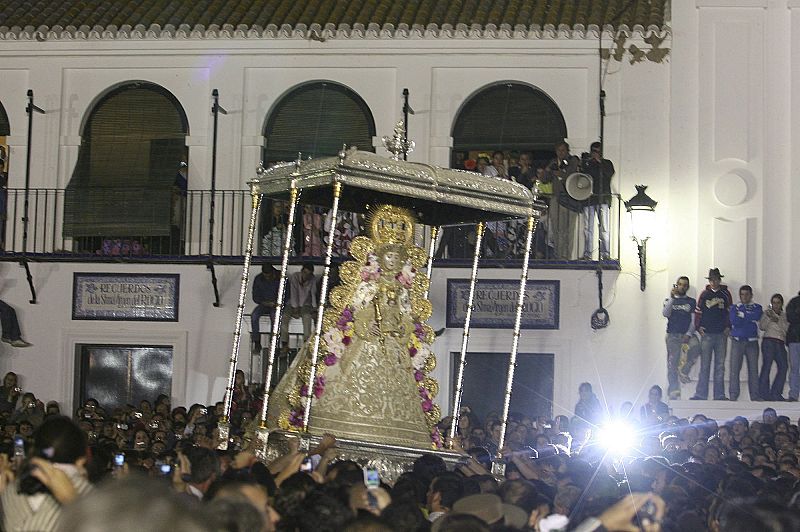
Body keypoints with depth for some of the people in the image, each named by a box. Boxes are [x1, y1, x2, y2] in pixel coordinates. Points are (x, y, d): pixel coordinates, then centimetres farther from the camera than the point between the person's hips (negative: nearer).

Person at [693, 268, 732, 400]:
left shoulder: (726, 294, 6)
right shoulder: (705, 294, 5)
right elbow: (698, 311, 6)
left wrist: (728, 327, 0)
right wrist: (698, 327, -2)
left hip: (722, 334, 1)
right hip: (707, 334, -1)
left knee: (720, 365, 3)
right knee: (704, 365, -1)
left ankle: (719, 395, 7)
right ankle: (701, 394, 1)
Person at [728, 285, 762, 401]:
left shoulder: (757, 307, 13)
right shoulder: (734, 307, 12)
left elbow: (757, 316, -10)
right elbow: (734, 321, -7)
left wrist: (742, 315, -5)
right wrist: (750, 318, -5)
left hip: (752, 342, 1)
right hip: (737, 341, -1)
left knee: (753, 369, -3)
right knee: (735, 368, -7)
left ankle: (755, 396, 0)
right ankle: (733, 395, -6)